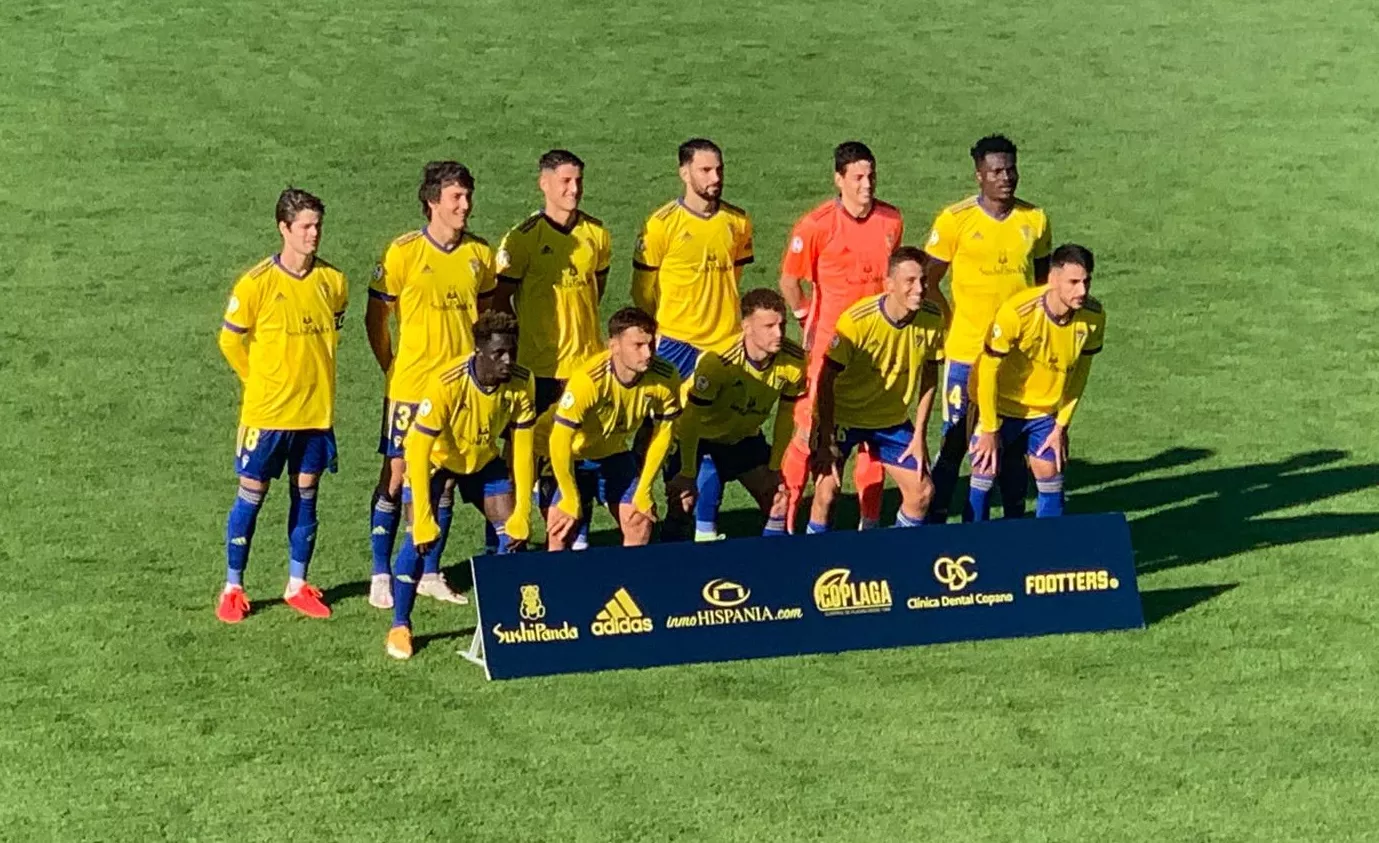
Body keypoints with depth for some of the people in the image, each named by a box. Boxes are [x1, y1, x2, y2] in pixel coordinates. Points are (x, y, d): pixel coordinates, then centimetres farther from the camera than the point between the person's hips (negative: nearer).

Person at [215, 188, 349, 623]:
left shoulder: (333, 282, -1)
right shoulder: (256, 284, -14)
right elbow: (230, 341, -2)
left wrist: (311, 375, 12)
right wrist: (262, 382, 6)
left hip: (316, 409, 4)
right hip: (266, 411, -4)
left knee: (305, 495, 11)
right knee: (250, 497, 4)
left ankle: (298, 585, 22)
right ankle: (232, 588, 13)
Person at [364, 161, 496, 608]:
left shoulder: (480, 253, 3)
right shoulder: (403, 252, -10)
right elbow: (376, 317, -1)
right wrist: (392, 368, -1)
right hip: (411, 387, -4)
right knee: (397, 475, 1)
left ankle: (429, 573, 21)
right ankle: (381, 576, 9)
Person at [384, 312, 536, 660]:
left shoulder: (521, 383, -24)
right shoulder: (446, 385, -36)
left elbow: (523, 449, -14)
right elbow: (419, 452, -32)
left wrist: (522, 515, -14)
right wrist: (424, 521, -32)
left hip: (484, 458, 4)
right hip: (434, 458, -4)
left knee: (513, 532, -6)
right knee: (420, 539, -16)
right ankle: (400, 626, 0)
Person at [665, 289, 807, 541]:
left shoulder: (794, 361, -19)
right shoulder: (717, 361, -34)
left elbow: (786, 417, -5)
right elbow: (690, 420, -28)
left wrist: (776, 469, -3)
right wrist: (687, 475, -26)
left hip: (746, 440, 5)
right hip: (701, 441, -5)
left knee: (782, 502, 0)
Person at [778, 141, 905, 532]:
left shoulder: (892, 221, 0)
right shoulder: (816, 225, -13)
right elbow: (789, 281, -2)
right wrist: (809, 319, 2)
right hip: (828, 343, -4)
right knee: (810, 430, -1)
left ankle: (870, 519, 20)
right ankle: (785, 518, 8)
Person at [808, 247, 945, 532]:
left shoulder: (933, 318, -15)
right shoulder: (857, 320, -28)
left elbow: (929, 376, 0)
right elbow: (826, 381, -20)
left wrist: (919, 435, -2)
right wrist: (827, 442, -20)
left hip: (893, 420, 4)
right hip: (844, 416, -4)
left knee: (922, 492, 0)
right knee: (826, 493, -14)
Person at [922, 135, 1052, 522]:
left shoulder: (1035, 219, 4)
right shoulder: (954, 220, -7)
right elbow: (927, 281, -2)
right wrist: (951, 326, -7)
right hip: (966, 352, -3)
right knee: (956, 442, 1)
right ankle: (935, 519, 9)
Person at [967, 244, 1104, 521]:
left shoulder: (1094, 316, -18)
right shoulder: (1016, 312, -31)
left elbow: (1079, 372, -2)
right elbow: (988, 371, -21)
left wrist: (1061, 426, 0)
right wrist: (990, 430, -15)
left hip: (1047, 412, 4)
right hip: (1002, 407, -4)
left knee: (1050, 480, 4)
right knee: (984, 473, -4)